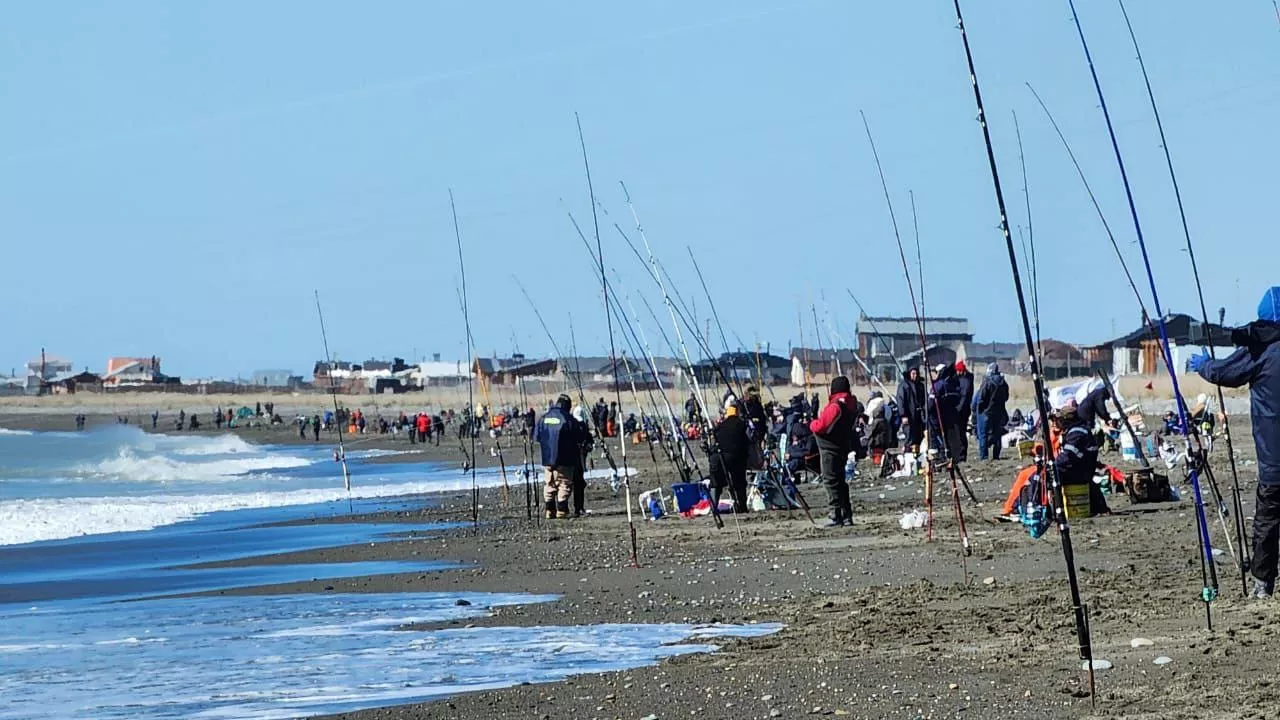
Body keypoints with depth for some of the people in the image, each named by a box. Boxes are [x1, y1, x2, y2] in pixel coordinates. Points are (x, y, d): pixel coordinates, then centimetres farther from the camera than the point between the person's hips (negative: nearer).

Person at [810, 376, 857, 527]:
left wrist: (812, 423, 2)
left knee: (831, 481, -6)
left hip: (830, 449, -9)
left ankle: (837, 516, -9)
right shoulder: (850, 406, 9)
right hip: (843, 448, 9)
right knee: (840, 481, 16)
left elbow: (820, 426, -21)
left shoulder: (835, 406, -20)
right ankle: (847, 516, 18)